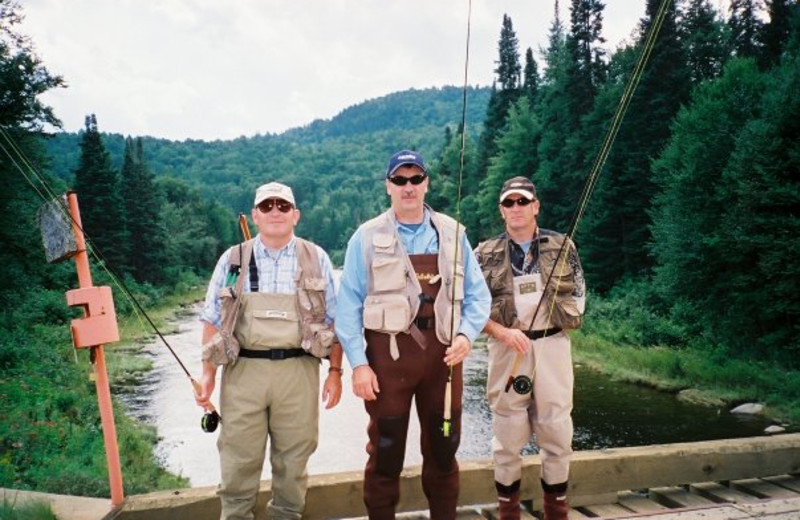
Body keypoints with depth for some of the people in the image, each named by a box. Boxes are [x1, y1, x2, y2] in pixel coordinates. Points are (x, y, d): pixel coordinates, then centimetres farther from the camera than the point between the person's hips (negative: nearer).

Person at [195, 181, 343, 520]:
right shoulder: (233, 260, 6)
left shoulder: (316, 259, 5)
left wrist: (335, 371, 2)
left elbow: (333, 321, 7)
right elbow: (212, 320, 7)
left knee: (293, 459, 10)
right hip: (243, 372, 0)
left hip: (298, 372, 0)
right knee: (239, 460, 7)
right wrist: (208, 374, 2)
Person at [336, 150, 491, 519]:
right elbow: (349, 305, -2)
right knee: (386, 451, 6)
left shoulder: (452, 233, 7)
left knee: (443, 448, 13)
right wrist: (358, 364, -9)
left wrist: (466, 334, -10)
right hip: (388, 353, -2)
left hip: (443, 352, 2)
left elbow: (477, 294, 8)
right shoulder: (367, 238, 1)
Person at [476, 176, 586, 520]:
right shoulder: (487, 254, 4)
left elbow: (578, 295, 12)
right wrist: (504, 332, -12)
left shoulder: (562, 247, 7)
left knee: (556, 431, 6)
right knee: (507, 434, 6)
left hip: (552, 345, 1)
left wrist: (567, 317, -5)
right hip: (506, 347, 0)